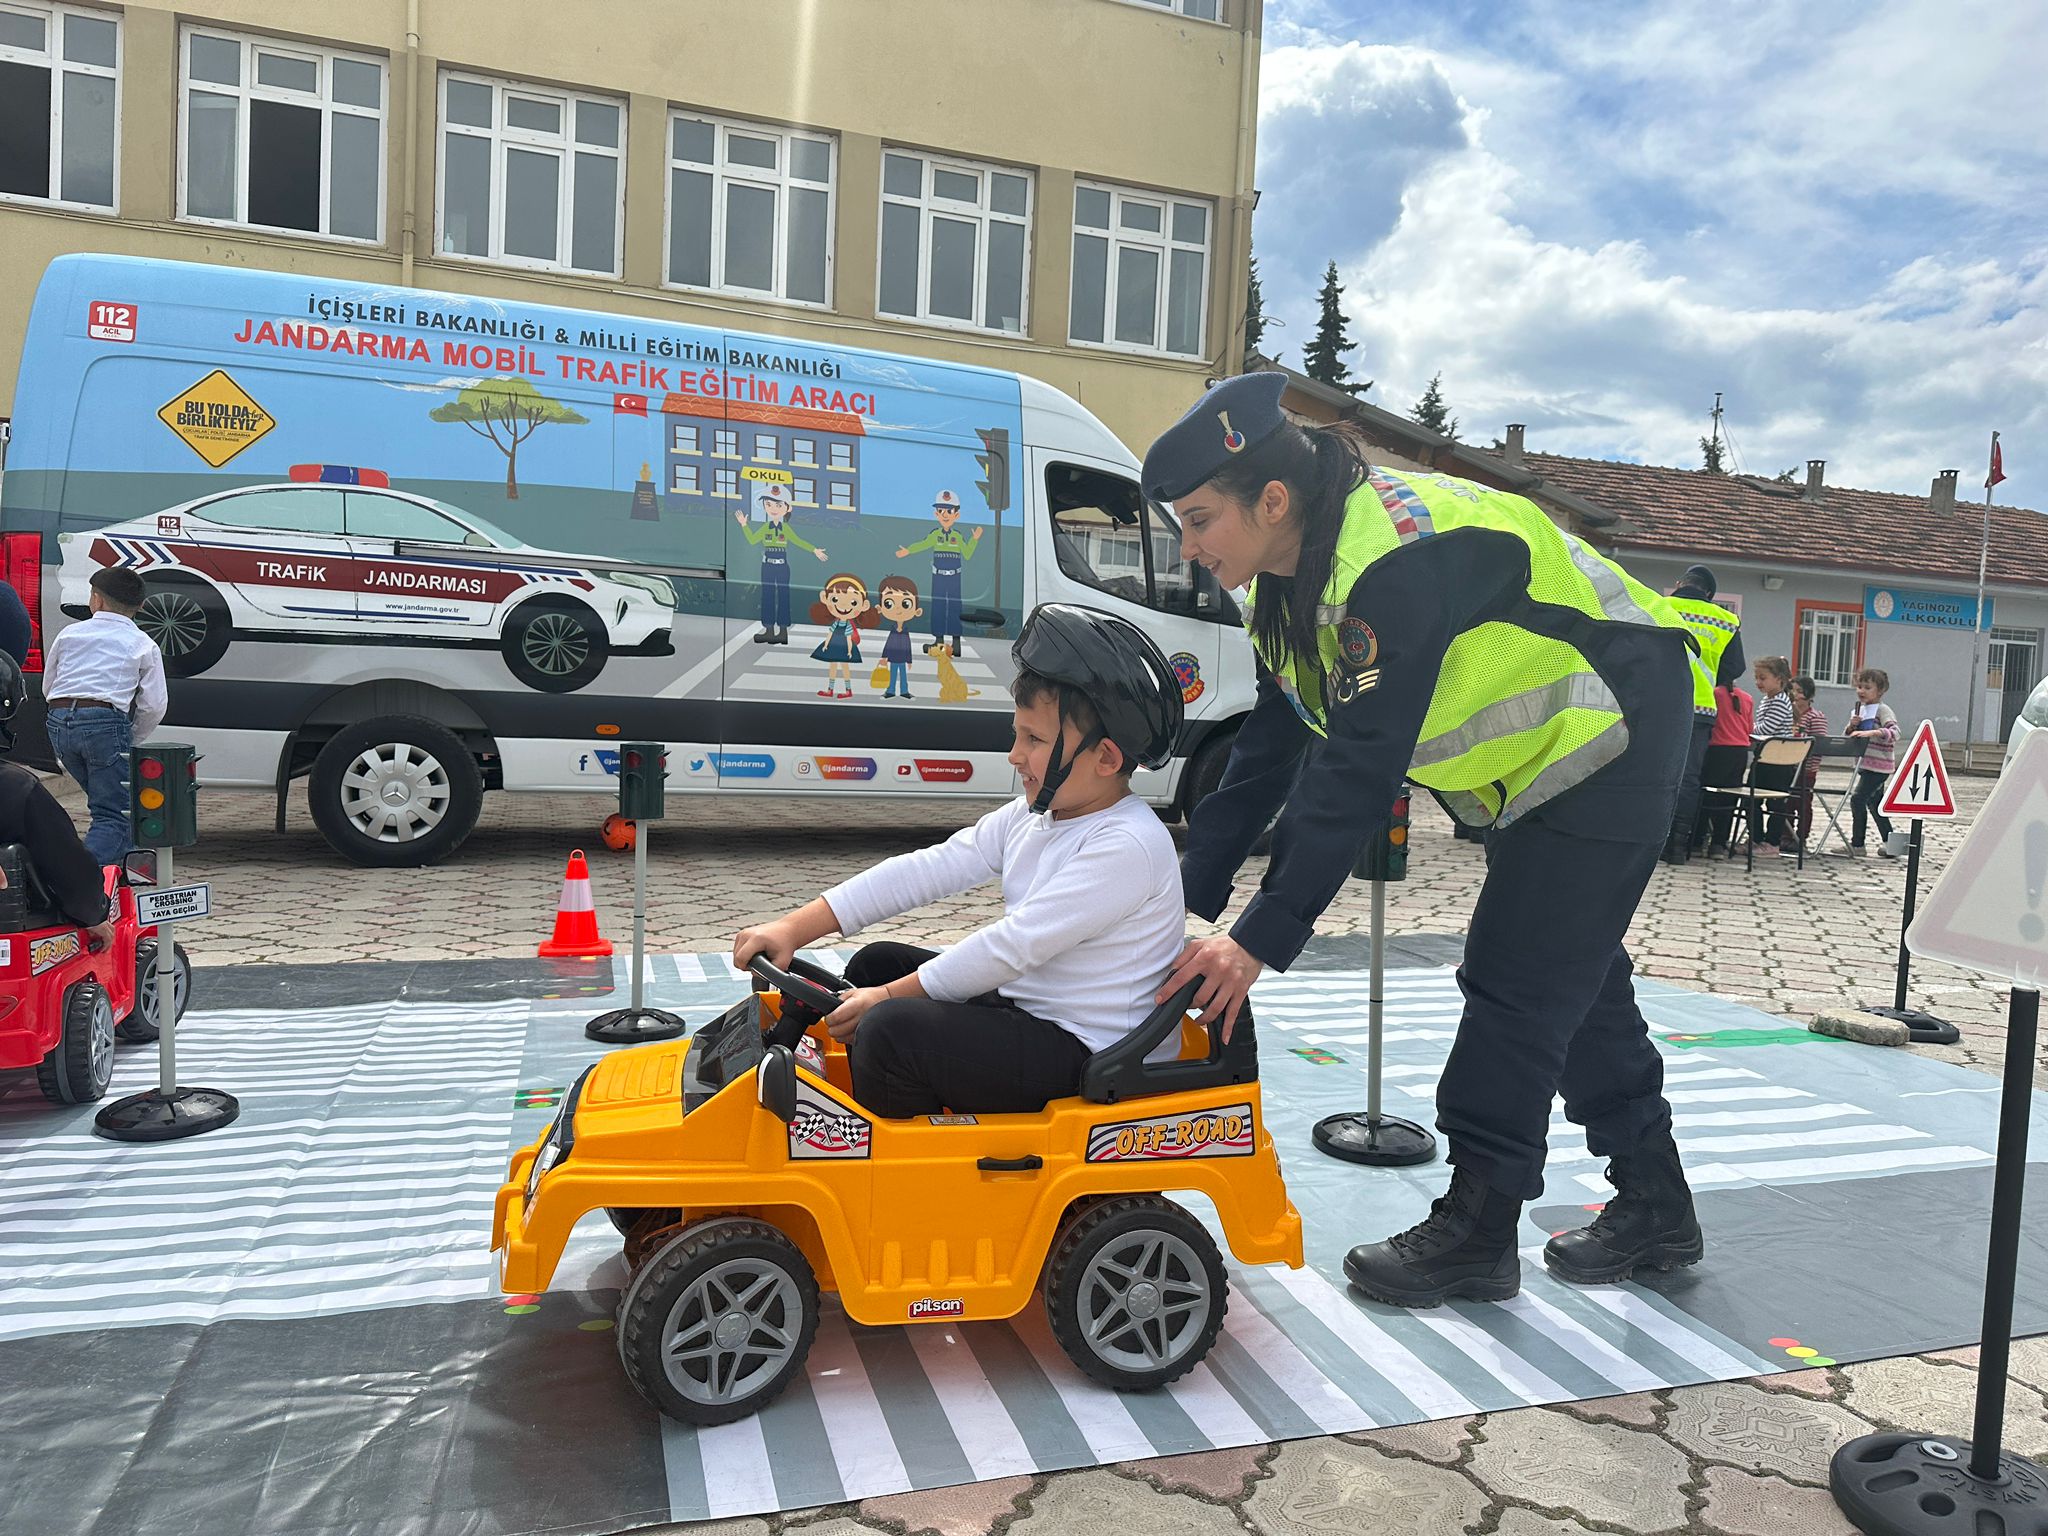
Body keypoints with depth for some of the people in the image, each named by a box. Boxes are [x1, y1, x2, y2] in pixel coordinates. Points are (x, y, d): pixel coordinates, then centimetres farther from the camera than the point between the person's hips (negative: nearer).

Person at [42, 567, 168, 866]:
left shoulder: (70, 634, 18)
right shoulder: (143, 645, 8)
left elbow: (47, 688, 22)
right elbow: (154, 706, 1)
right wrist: (131, 740, 13)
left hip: (59, 722, 5)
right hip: (106, 723, -5)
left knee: (106, 803, 21)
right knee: (114, 814, -4)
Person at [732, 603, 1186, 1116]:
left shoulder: (1128, 846, -23)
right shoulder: (1033, 816, 5)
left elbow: (1016, 945, -26)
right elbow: (929, 870, 0)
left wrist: (892, 997, -19)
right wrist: (795, 926, -6)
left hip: (1083, 1051, -9)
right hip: (1016, 999, 10)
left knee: (891, 1030, -24)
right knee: (876, 963, 16)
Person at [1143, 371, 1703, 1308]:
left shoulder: (1395, 559, -34)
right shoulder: (1292, 577, -3)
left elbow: (1359, 772, -36)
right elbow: (1265, 753, -1)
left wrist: (1262, 941, -33)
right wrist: (1189, 896, -5)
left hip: (1614, 733, -9)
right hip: (1536, 760, 9)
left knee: (1517, 983, -9)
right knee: (1570, 974, 14)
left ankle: (1475, 1230, 4)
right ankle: (1654, 1205, 28)